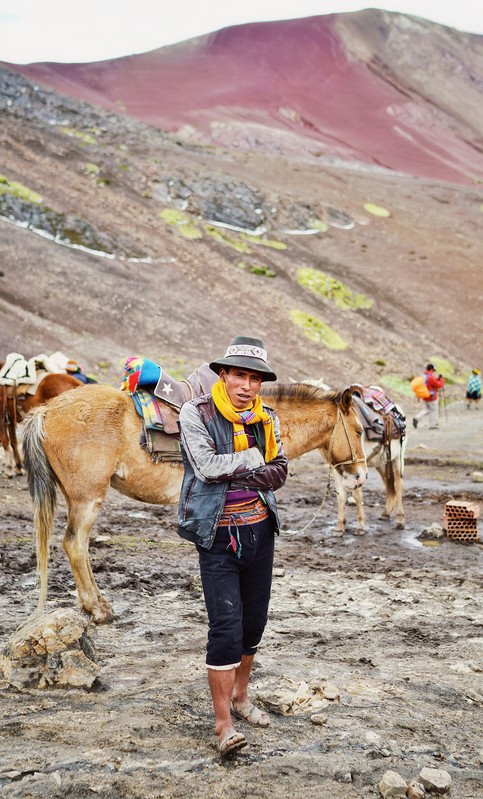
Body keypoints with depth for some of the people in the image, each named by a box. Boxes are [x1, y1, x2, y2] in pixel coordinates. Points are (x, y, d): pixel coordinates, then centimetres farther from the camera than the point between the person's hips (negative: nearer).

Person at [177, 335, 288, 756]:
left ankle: (240, 695, 35)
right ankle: (223, 724, -4)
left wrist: (237, 477, -17)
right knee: (226, 627, -10)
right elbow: (207, 466, -21)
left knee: (254, 621, 15)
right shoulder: (196, 413, -9)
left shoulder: (266, 418, 6)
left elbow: (280, 472, -3)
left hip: (260, 530, 5)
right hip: (218, 536, -5)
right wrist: (253, 459, -11)